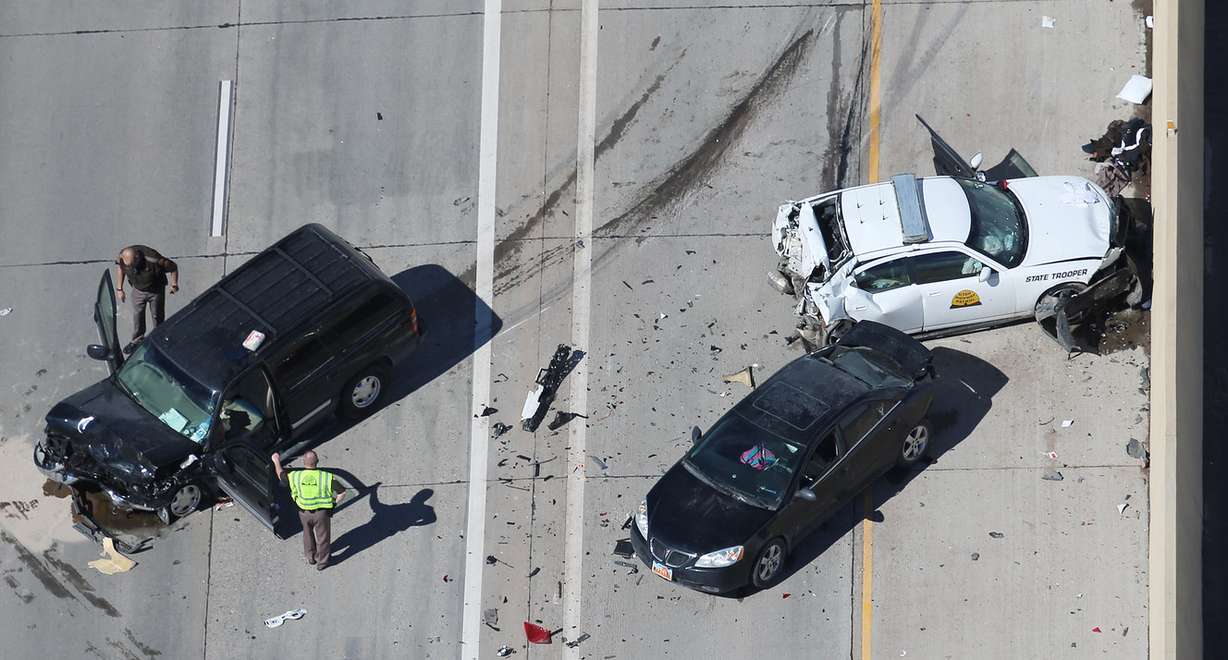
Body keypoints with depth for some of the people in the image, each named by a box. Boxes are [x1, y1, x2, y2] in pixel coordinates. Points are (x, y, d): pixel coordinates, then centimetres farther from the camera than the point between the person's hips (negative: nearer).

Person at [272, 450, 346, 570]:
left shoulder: (296, 476, -19)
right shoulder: (326, 477, -25)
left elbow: (281, 476, 2)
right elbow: (342, 492, -22)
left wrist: (276, 461, 19)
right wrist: (334, 502, -3)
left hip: (304, 512, 2)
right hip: (321, 513, -2)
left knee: (308, 533, 30)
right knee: (322, 536, 21)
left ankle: (311, 557, 49)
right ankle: (322, 561, 40)